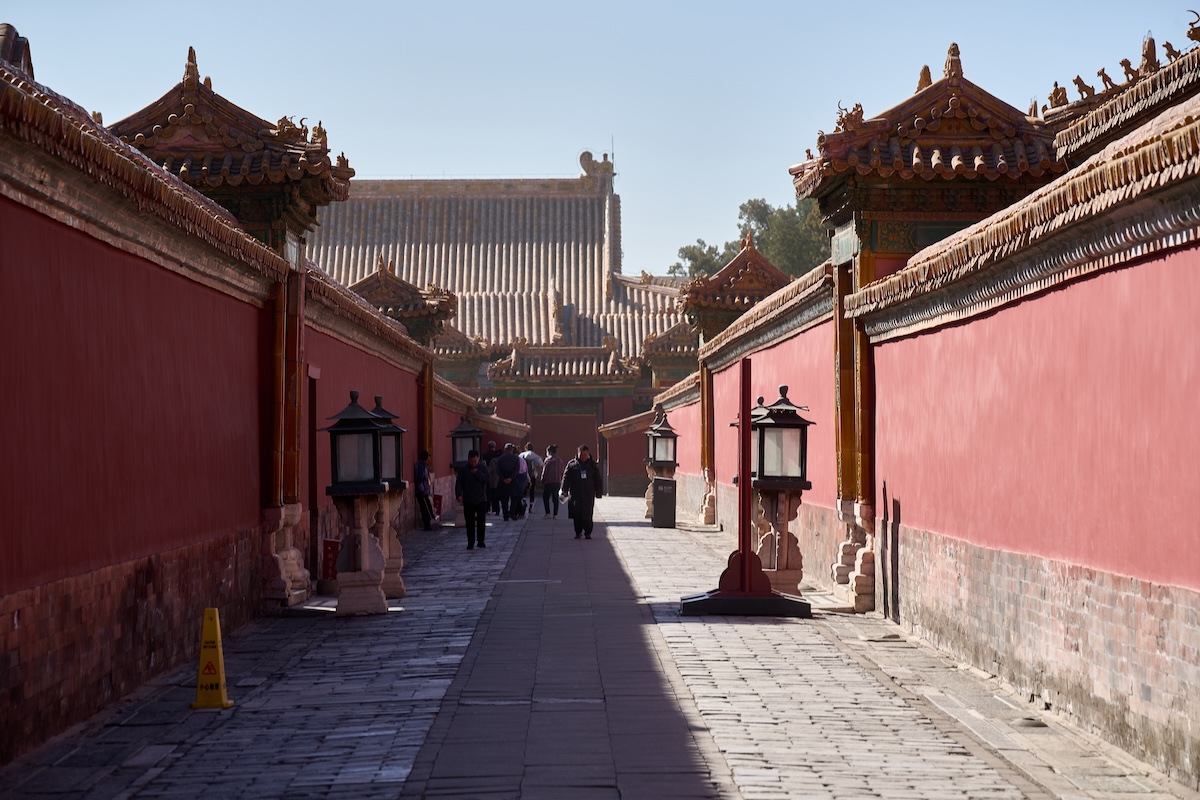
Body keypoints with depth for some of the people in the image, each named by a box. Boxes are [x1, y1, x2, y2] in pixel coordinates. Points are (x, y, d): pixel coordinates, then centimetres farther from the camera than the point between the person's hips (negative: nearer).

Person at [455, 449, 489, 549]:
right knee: (470, 523, 0)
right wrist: (459, 495, -18)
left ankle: (480, 541, 14)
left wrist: (477, 473, -17)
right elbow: (459, 483, -5)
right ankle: (470, 543, 5)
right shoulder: (463, 469, -1)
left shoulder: (483, 467, 0)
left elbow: (486, 479, -11)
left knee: (481, 522, 3)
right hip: (468, 501, 0)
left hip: (481, 500, 0)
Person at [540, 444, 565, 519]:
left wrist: (542, 482, -3)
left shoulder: (548, 459, -9)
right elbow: (562, 471, 10)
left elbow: (544, 471, -9)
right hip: (558, 482, 5)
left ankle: (548, 513, -5)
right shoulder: (560, 460, 8)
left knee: (545, 498, 5)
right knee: (555, 499, 10)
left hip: (549, 482, -5)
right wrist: (560, 481, 14)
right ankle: (555, 514, 7)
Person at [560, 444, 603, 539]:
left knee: (588, 515, -4)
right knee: (576, 515, 1)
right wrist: (564, 491, -6)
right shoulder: (572, 464, 3)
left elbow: (598, 480, 9)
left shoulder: (593, 465, 6)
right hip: (575, 495, 0)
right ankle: (578, 532, 14)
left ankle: (588, 533, 6)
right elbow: (566, 478, 2)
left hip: (588, 495, 0)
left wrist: (599, 493, 5)